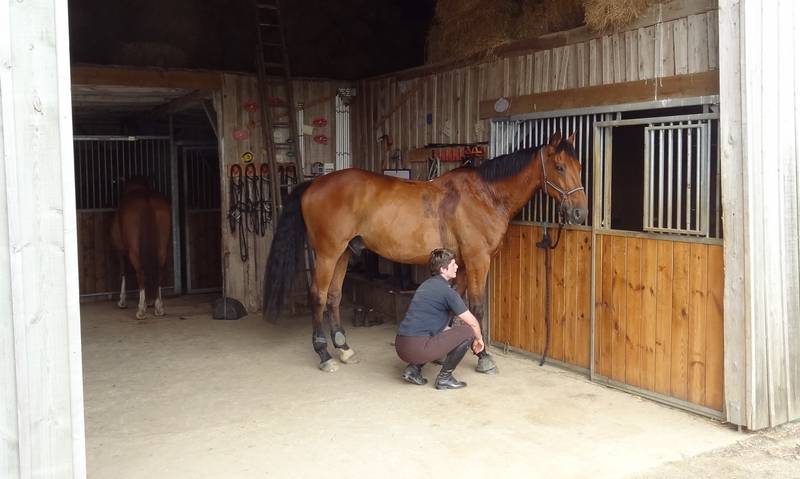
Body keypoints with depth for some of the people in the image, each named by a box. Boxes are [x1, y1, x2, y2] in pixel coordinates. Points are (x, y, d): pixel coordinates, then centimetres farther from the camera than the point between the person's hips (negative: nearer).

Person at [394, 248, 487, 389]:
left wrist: (453, 335, 34)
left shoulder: (427, 285, 19)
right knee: (468, 331, -3)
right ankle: (444, 378, 5)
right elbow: (472, 322, -2)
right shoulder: (446, 290, -8)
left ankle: (414, 368, 18)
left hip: (401, 346, 9)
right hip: (418, 348, -9)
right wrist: (479, 339, 18)